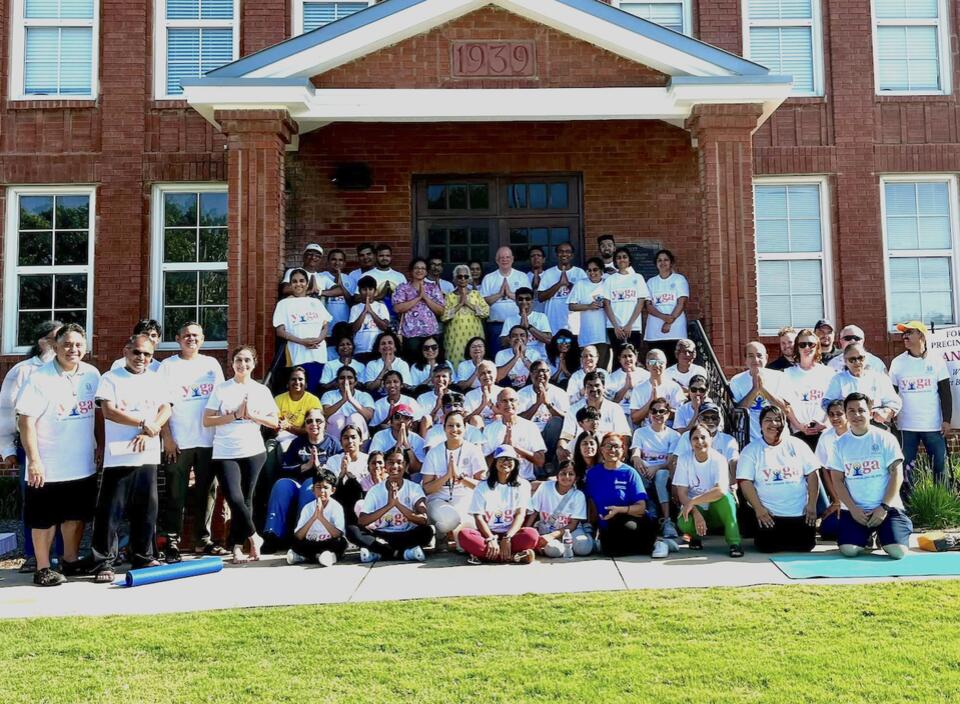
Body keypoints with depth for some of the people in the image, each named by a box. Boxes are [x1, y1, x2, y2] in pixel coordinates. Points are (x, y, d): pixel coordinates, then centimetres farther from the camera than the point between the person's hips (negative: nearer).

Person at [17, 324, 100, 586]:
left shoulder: (92, 375, 3)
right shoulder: (40, 378, -13)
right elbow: (26, 420, -15)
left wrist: (100, 447, 10)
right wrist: (34, 461, -18)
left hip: (83, 464, 5)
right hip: (48, 467, -5)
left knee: (76, 515, 16)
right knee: (45, 519, 4)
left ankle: (71, 560, 30)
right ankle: (43, 569, 15)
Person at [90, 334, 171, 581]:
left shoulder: (155, 380, 13)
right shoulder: (111, 378, 1)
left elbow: (165, 409, 5)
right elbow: (109, 411, -10)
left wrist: (148, 433, -11)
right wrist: (144, 423, -12)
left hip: (148, 455, 4)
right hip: (118, 456, -4)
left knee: (146, 509, 9)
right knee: (110, 511, -3)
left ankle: (144, 557, 20)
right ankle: (104, 563, 3)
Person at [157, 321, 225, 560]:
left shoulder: (212, 364, 10)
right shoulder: (168, 366, 1)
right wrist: (166, 437, -10)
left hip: (208, 440, 3)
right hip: (179, 442, -3)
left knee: (206, 492, 8)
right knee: (176, 495, 1)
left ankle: (202, 540, 18)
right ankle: (171, 542, 8)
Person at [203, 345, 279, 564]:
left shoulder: (261, 390, 8)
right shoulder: (221, 389, 2)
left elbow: (274, 423, 6)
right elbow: (207, 421, -3)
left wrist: (251, 415, -9)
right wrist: (236, 416, -11)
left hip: (253, 451, 2)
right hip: (225, 453, -2)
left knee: (246, 499, 5)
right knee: (235, 498, -13)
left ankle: (237, 546, 15)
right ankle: (253, 537, 7)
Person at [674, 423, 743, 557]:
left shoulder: (719, 459, -14)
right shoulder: (684, 459, -8)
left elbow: (721, 490, -31)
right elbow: (682, 493, -12)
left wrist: (692, 502, -33)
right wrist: (696, 513, -28)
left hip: (716, 510, -1)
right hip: (694, 508, 1)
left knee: (724, 497, -35)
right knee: (683, 523, -34)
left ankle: (734, 543, -23)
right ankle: (696, 536, 4)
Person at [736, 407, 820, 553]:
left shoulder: (797, 445, 5)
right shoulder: (751, 450, 0)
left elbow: (812, 475, 4)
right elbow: (745, 482, -5)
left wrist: (812, 505, -4)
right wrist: (758, 509, -14)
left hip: (800, 513, 2)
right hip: (768, 514, -2)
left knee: (804, 546, -8)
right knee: (768, 547, -15)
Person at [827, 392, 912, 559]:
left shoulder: (885, 438, -2)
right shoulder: (840, 443, 4)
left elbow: (896, 474, -5)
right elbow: (837, 480, 3)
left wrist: (884, 507, -13)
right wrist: (853, 509, -9)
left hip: (887, 507, -1)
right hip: (853, 509, 1)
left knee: (898, 551, -21)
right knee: (848, 550, -20)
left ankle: (881, 534, 16)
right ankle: (867, 535, 16)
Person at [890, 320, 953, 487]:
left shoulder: (936, 360, 1)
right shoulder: (897, 362, 4)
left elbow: (945, 393, 1)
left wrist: (946, 420, -5)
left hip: (933, 425, -1)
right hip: (906, 426, 1)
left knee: (940, 465, 2)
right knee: (906, 467, 4)